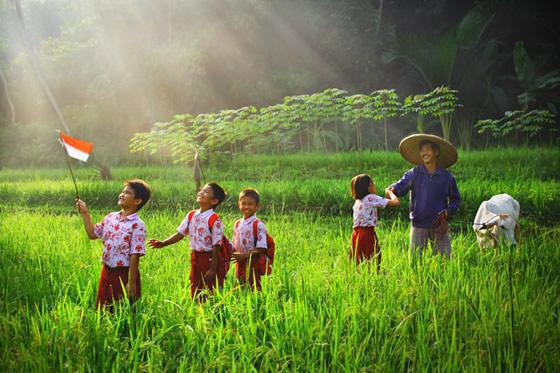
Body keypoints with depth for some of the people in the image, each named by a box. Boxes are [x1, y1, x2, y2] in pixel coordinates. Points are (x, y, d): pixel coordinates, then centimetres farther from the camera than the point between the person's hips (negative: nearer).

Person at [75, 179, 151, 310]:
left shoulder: (137, 225, -15)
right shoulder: (110, 218, 7)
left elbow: (135, 256, -17)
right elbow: (92, 234, 20)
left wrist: (132, 283, -18)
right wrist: (85, 213, 12)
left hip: (124, 274, -7)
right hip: (107, 271, 7)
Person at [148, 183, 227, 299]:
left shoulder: (214, 220, -16)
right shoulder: (191, 215, 5)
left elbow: (216, 246, -15)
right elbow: (180, 234, 8)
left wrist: (213, 269, -16)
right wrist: (162, 244, -5)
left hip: (210, 259, -6)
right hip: (195, 258, 6)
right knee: (195, 293, 14)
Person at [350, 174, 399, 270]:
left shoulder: (358, 201, 15)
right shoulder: (371, 198, -9)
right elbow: (395, 202, -10)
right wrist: (390, 193, 6)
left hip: (356, 233, 8)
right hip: (367, 233, -8)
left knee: (359, 264, 8)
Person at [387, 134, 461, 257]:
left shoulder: (447, 177, 1)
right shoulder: (414, 174, 0)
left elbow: (455, 199, 13)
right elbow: (401, 185, -15)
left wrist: (448, 212, -4)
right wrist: (392, 190, -38)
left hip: (439, 225, 0)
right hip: (418, 225, 0)